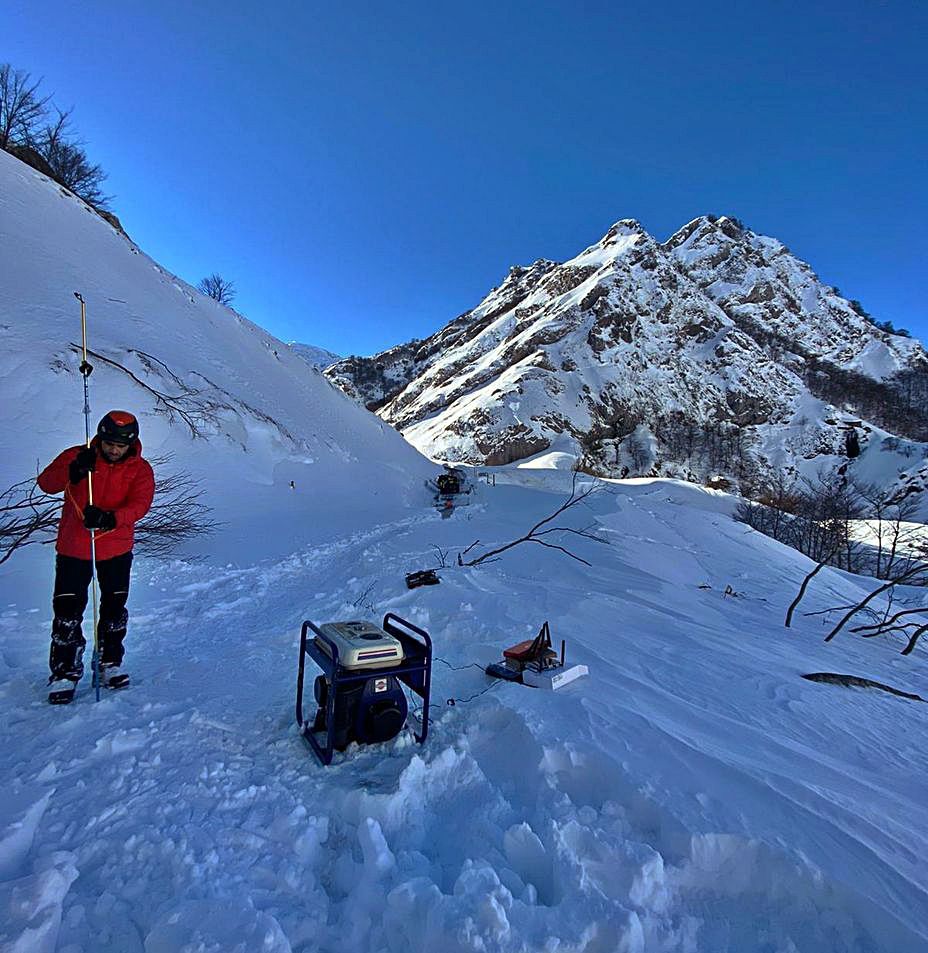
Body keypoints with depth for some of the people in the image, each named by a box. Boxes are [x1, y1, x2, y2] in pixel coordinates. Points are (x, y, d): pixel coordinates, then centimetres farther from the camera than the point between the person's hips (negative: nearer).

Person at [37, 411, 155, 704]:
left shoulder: (140, 469, -6)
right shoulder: (75, 456, -4)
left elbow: (139, 504, -19)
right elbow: (46, 483, -15)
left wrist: (110, 519, -38)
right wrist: (72, 471, -35)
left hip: (117, 549, 1)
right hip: (73, 548, 0)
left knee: (115, 608, 10)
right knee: (67, 611, 1)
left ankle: (110, 663, 29)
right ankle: (65, 671, 17)